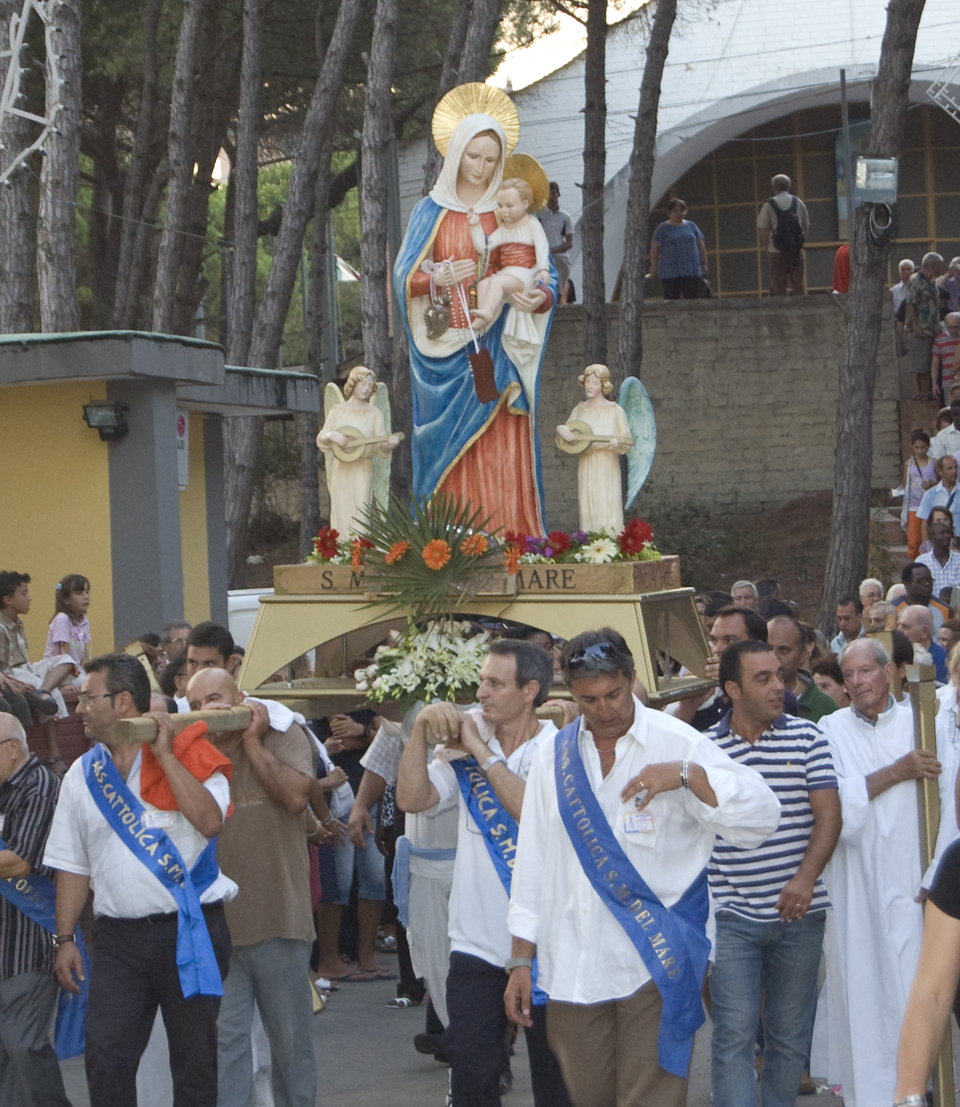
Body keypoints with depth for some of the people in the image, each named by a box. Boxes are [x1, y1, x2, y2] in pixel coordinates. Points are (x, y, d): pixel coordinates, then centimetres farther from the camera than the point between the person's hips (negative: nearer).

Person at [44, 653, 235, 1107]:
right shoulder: (82, 775, 11)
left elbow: (209, 822, -21)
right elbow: (72, 865, 14)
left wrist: (164, 755, -17)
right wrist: (65, 939, 7)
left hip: (190, 931, -3)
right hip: (120, 938, 3)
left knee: (194, 1060, 4)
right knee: (104, 1053, -7)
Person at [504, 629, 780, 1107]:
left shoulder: (676, 743, -1)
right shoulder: (554, 755, 10)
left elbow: (760, 817, -9)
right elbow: (532, 863, 14)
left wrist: (688, 775, -22)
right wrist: (521, 960, 11)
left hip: (654, 966, -4)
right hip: (572, 972, 4)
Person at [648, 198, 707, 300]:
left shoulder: (691, 226, 14)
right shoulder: (663, 228, 4)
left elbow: (701, 246, 17)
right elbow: (654, 248, 0)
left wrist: (704, 265, 13)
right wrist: (654, 266, -7)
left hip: (692, 272, 3)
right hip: (669, 274, -3)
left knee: (692, 301, 1)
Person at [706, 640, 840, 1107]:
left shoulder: (807, 737, 1)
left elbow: (828, 814, -5)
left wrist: (806, 878, -20)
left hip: (798, 911, 1)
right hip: (731, 914, -1)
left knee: (790, 1032, 9)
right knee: (734, 1033, -7)